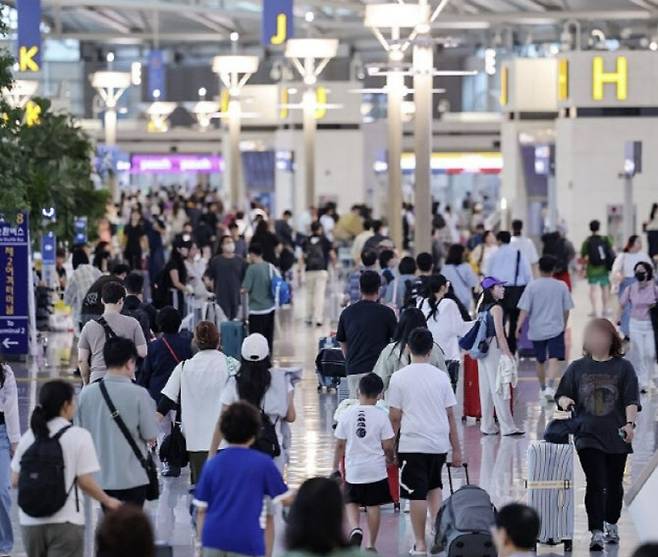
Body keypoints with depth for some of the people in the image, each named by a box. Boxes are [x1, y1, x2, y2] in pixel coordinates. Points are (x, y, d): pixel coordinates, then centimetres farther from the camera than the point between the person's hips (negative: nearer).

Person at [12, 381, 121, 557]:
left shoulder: (28, 437, 4)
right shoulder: (79, 436, -9)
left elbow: (15, 481, 5)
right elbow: (85, 482, -10)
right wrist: (108, 501, 6)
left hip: (30, 522, 4)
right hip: (64, 522, -4)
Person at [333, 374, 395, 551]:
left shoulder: (347, 415, -5)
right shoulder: (381, 416, -10)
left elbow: (340, 445, 0)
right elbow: (388, 446, -7)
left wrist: (336, 465, 13)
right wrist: (390, 458, 15)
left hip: (353, 468, 1)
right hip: (376, 469, -1)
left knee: (352, 503, 17)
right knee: (373, 506, 9)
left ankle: (355, 529, -10)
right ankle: (371, 545, 12)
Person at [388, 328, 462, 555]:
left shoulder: (399, 378, -5)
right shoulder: (441, 377, 3)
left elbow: (395, 417, -6)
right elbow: (450, 415, 5)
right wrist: (456, 450, 12)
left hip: (412, 444, -3)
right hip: (439, 444, 3)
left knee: (417, 494, 3)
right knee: (434, 486, 23)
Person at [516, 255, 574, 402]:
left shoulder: (532, 286, -5)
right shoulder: (562, 286, -2)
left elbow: (524, 310, -9)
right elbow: (566, 309, 6)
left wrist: (519, 327, -4)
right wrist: (564, 325, 21)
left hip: (536, 331, 1)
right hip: (556, 329, -1)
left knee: (540, 361, 17)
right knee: (554, 360, -9)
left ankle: (543, 388, 33)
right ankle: (550, 387, -30)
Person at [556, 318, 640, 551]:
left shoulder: (623, 367, 1)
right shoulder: (577, 368, 6)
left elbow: (631, 400, -3)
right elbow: (562, 395, 10)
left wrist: (630, 423, -18)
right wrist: (564, 401, -13)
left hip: (616, 436, 1)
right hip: (588, 435, 0)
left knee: (614, 484, 13)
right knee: (595, 484, -10)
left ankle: (611, 524, 33)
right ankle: (596, 532, -13)